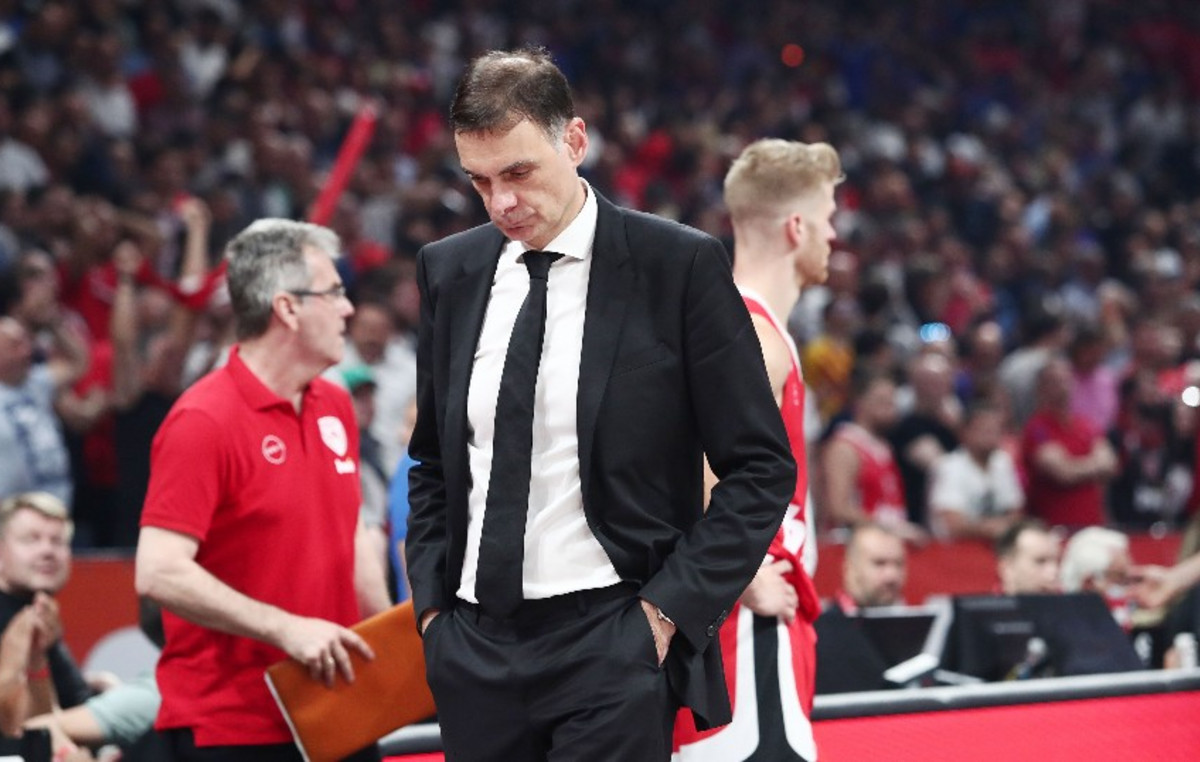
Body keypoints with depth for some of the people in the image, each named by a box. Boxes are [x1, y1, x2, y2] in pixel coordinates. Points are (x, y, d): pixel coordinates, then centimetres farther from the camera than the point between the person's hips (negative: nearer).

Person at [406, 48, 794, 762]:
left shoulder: (681, 265, -5)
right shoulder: (450, 270, 10)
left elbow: (762, 467, -3)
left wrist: (670, 609, -9)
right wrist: (432, 602, 8)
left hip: (612, 644, -5)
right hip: (474, 646, 5)